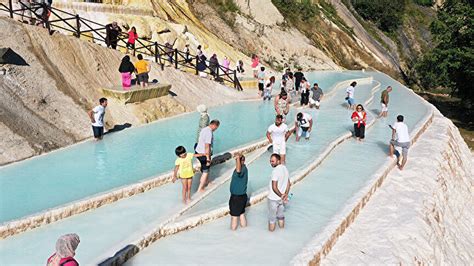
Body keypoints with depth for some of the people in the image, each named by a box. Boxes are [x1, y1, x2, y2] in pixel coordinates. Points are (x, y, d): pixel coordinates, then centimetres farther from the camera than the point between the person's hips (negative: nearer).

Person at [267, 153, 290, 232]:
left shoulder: (276, 171, -25)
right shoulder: (285, 168, 1)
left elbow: (274, 187, -26)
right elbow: (289, 184, 8)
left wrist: (281, 196, -16)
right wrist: (286, 195, 3)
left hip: (273, 198, -7)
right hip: (281, 199, 7)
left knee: (272, 218, 10)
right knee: (281, 216, 22)